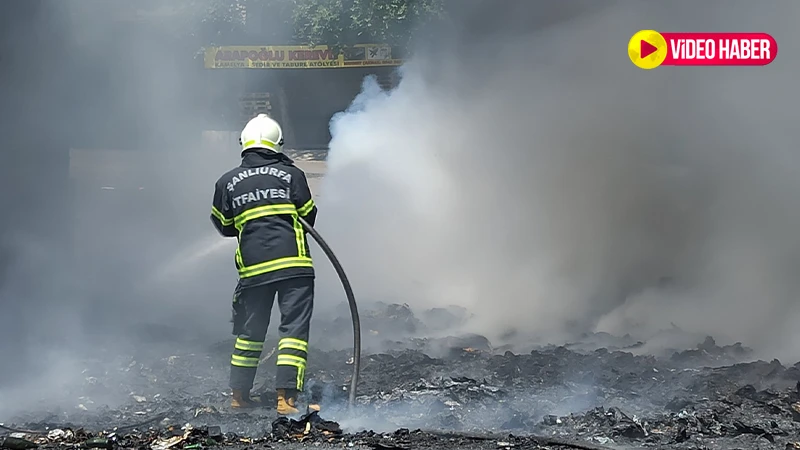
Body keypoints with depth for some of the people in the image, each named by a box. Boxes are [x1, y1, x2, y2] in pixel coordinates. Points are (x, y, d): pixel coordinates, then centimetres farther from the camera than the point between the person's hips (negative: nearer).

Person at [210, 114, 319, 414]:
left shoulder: (226, 183, 8)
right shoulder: (291, 175, 2)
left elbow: (224, 227, 17)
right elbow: (309, 218, 8)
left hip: (253, 267, 3)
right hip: (294, 265, -3)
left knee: (250, 331, 16)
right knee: (294, 329, -2)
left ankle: (240, 394, 24)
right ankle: (287, 397, -10)